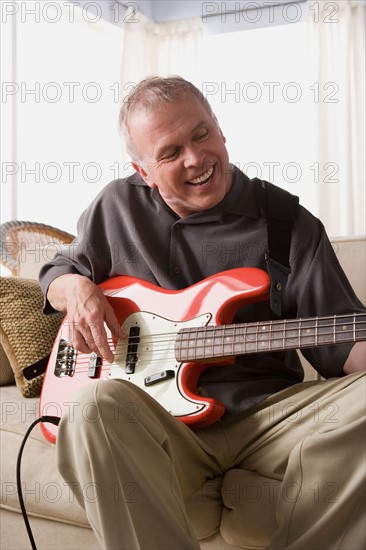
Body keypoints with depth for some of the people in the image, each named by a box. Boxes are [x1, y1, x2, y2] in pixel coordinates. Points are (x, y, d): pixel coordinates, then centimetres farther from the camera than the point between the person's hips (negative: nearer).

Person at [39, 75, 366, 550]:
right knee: (99, 403, -35)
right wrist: (75, 287, -1)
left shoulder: (291, 225, 3)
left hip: (269, 410, 1)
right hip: (162, 419, 0)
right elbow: (58, 270, 24)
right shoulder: (117, 206, 9)